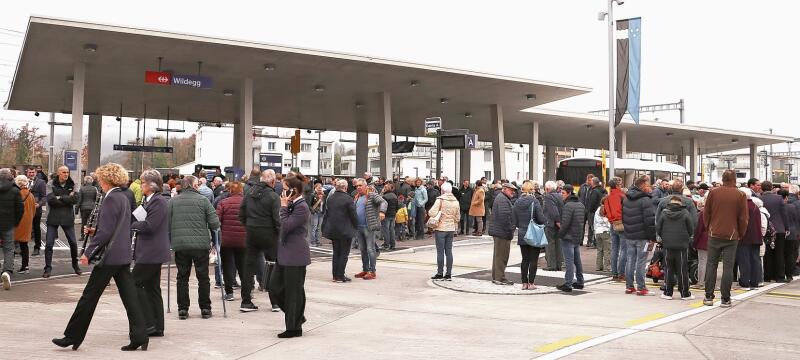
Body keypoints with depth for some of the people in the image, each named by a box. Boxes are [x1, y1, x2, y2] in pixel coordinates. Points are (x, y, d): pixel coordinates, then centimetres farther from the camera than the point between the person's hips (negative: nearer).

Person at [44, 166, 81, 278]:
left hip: (67, 218, 2)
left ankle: (75, 265, 25)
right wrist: (67, 199, -12)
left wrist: (60, 198, -13)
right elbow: (50, 199, -15)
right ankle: (48, 268, 7)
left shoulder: (71, 186, 5)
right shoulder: (52, 185, -3)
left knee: (73, 243, 7)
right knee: (49, 244, -2)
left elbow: (75, 199, -8)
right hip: (53, 217, -2)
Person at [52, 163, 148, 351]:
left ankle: (72, 337, 13)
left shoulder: (110, 199, -14)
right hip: (123, 256, 9)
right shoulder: (124, 198, 13)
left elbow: (105, 232, -19)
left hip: (109, 256, -9)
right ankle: (139, 337, 5)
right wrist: (95, 230, 17)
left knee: (89, 297, 3)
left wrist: (88, 253, -15)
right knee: (129, 297, 6)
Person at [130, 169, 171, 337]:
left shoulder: (158, 201, -14)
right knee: (152, 288, 12)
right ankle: (157, 327, 18)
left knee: (135, 283, -7)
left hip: (152, 252, -10)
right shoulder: (148, 200, 17)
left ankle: (148, 323, -2)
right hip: (151, 252, 10)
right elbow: (142, 221, 19)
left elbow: (149, 225, -21)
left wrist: (131, 224, -9)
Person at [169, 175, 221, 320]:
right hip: (201, 244, -2)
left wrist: (170, 240, 17)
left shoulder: (172, 201, 4)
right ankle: (205, 309, 13)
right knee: (203, 277, 8)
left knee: (182, 277, 10)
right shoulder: (203, 200, -3)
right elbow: (215, 223, -6)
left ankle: (183, 309, 11)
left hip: (179, 244, 2)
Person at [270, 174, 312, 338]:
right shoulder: (291, 205, 12)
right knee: (275, 286, 12)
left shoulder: (301, 207, -16)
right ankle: (297, 317, 26)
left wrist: (283, 207, -17)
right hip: (285, 253, 10)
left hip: (295, 256, -10)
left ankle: (294, 328, 13)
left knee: (293, 291, 0)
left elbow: (285, 226, -22)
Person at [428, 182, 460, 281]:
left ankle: (440, 274, 3)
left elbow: (432, 213, -19)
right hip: (451, 229, 5)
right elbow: (457, 217, 11)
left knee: (440, 252, 0)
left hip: (441, 228, -5)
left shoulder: (440, 199, -12)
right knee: (449, 251, 8)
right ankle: (449, 274, 10)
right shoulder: (456, 201, 6)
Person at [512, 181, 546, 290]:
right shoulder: (534, 202, -13)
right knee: (533, 260, 5)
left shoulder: (517, 203, 0)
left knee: (525, 259, 12)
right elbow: (541, 219, -13)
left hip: (522, 235, 4)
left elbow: (514, 221, 3)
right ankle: (531, 283, 6)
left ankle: (524, 283, 14)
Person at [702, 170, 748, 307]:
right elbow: (743, 218, -2)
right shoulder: (740, 195, -4)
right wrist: (741, 234, 11)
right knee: (728, 267, 3)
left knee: (711, 265, 8)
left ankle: (709, 297, 9)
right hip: (732, 236, -1)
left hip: (714, 234, 1)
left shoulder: (713, 193, -1)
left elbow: (706, 213, 4)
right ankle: (725, 299, 5)